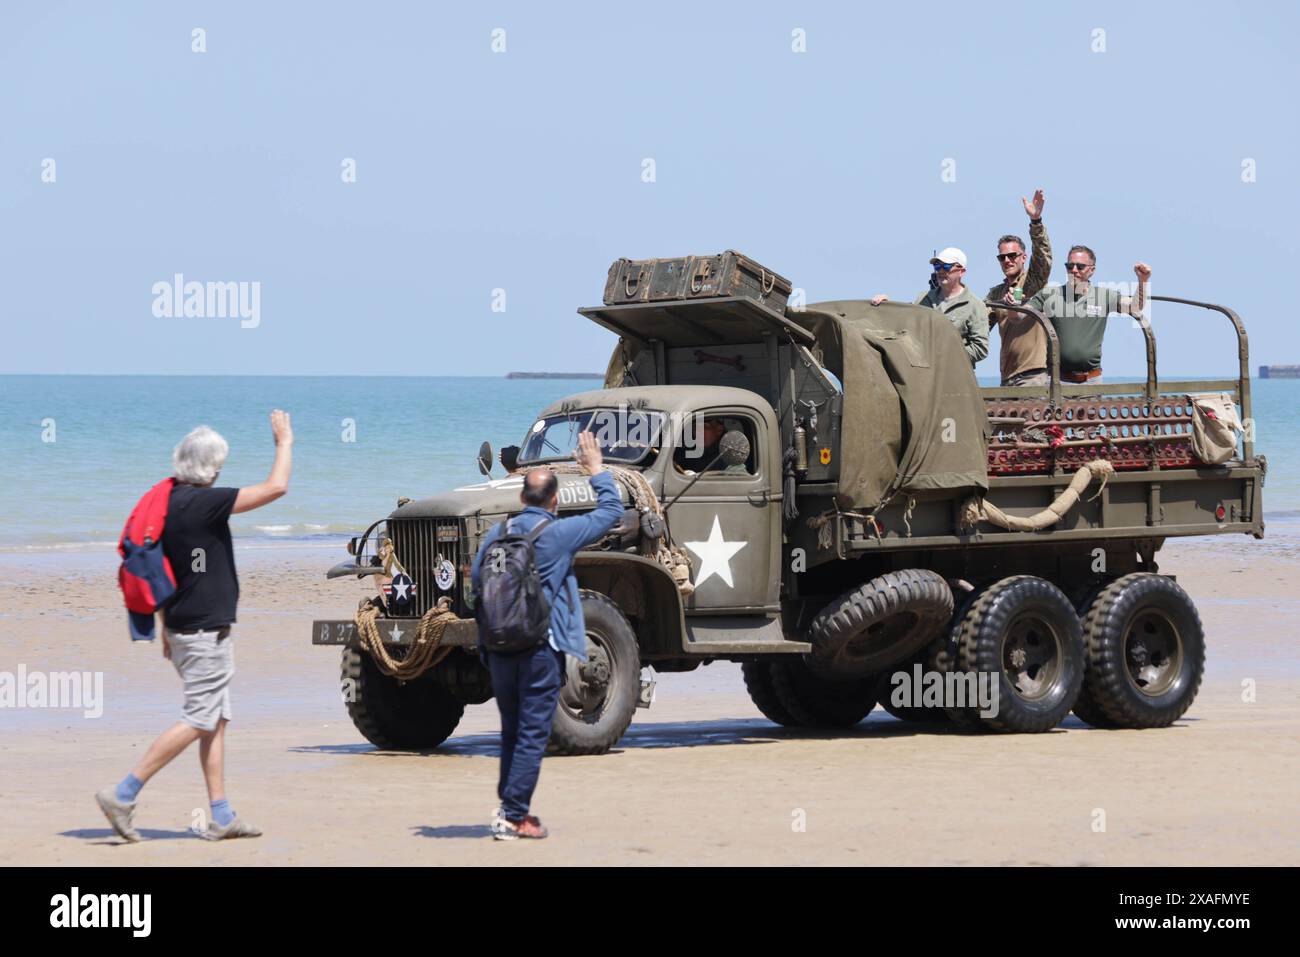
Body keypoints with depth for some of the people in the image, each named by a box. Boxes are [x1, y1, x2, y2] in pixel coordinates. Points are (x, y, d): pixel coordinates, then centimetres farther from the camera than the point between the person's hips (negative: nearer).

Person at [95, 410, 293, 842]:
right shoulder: (204, 502, -17)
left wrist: (166, 629, 23)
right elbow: (276, 487, -18)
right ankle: (123, 795, -10)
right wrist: (284, 442, -2)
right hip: (207, 629, -10)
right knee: (200, 720, -7)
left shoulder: (165, 502, 9)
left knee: (216, 720, 11)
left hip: (183, 627, 10)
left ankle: (221, 816, 11)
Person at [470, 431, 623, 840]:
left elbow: (476, 583, 15)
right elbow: (611, 511, 2)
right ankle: (513, 816, -3)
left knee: (511, 730, 18)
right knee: (532, 734, -1)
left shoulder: (496, 535, 6)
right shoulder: (559, 534, -8)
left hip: (499, 649, 5)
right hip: (541, 648, -5)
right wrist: (596, 471, 14)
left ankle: (507, 807, 19)